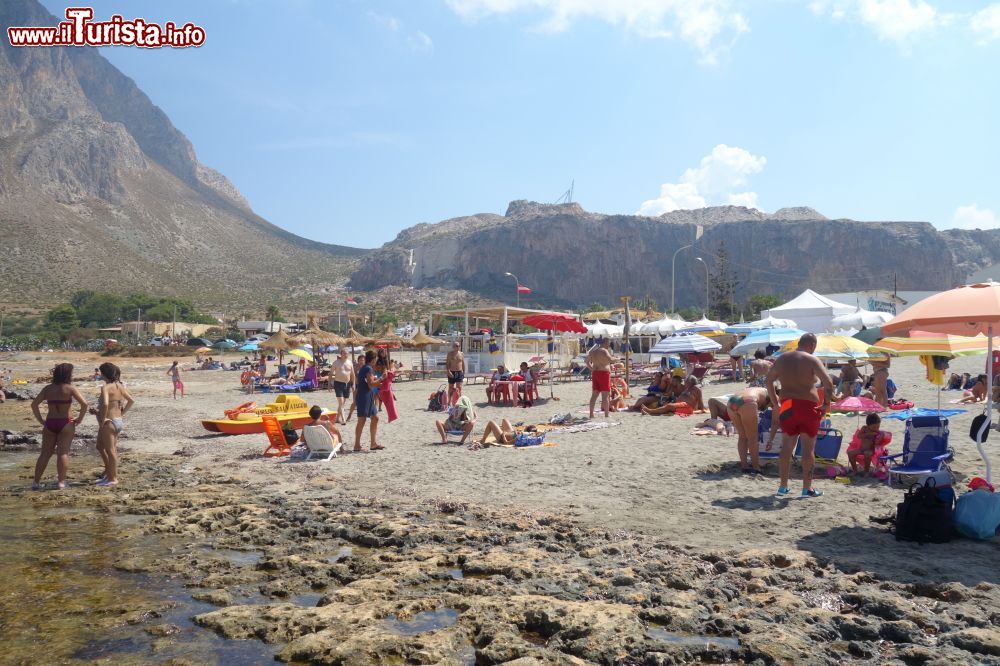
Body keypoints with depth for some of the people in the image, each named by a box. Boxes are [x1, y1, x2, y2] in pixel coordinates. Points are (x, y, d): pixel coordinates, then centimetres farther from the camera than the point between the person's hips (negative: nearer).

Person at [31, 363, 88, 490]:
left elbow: (34, 404, 4)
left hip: (49, 423, 4)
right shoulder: (70, 388, -7)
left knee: (45, 453, 12)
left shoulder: (48, 389, 6)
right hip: (66, 424, -4)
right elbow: (84, 404, -16)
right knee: (63, 453, 0)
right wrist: (80, 419, -4)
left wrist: (41, 420, 9)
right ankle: (61, 482, 1)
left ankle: (36, 482, 15)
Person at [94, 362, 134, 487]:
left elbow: (105, 404, -31)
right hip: (119, 420, 8)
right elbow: (131, 400, 12)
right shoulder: (119, 386, 7)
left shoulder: (106, 387, -16)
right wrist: (122, 413, 13)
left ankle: (113, 479, 8)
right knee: (100, 446, 23)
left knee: (110, 450, 1)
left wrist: (102, 420, -20)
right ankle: (108, 472, 28)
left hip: (109, 422, -8)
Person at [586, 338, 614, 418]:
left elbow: (587, 361, 24)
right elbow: (611, 359, -26)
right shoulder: (604, 351, -12)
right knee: (605, 395, -4)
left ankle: (591, 414, 13)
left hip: (595, 373, 8)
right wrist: (615, 358, -7)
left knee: (594, 394, 11)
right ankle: (606, 415, -5)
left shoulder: (593, 351, 14)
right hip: (603, 373, -8)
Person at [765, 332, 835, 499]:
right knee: (808, 448, 5)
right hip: (808, 406, -4)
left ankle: (783, 486, 17)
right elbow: (828, 382, -18)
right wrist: (826, 404, -8)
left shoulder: (782, 358, 8)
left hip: (787, 407, 4)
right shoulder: (811, 360, -8)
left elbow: (769, 380, 16)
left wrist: (776, 403, 18)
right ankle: (807, 488, 8)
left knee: (786, 448, 12)